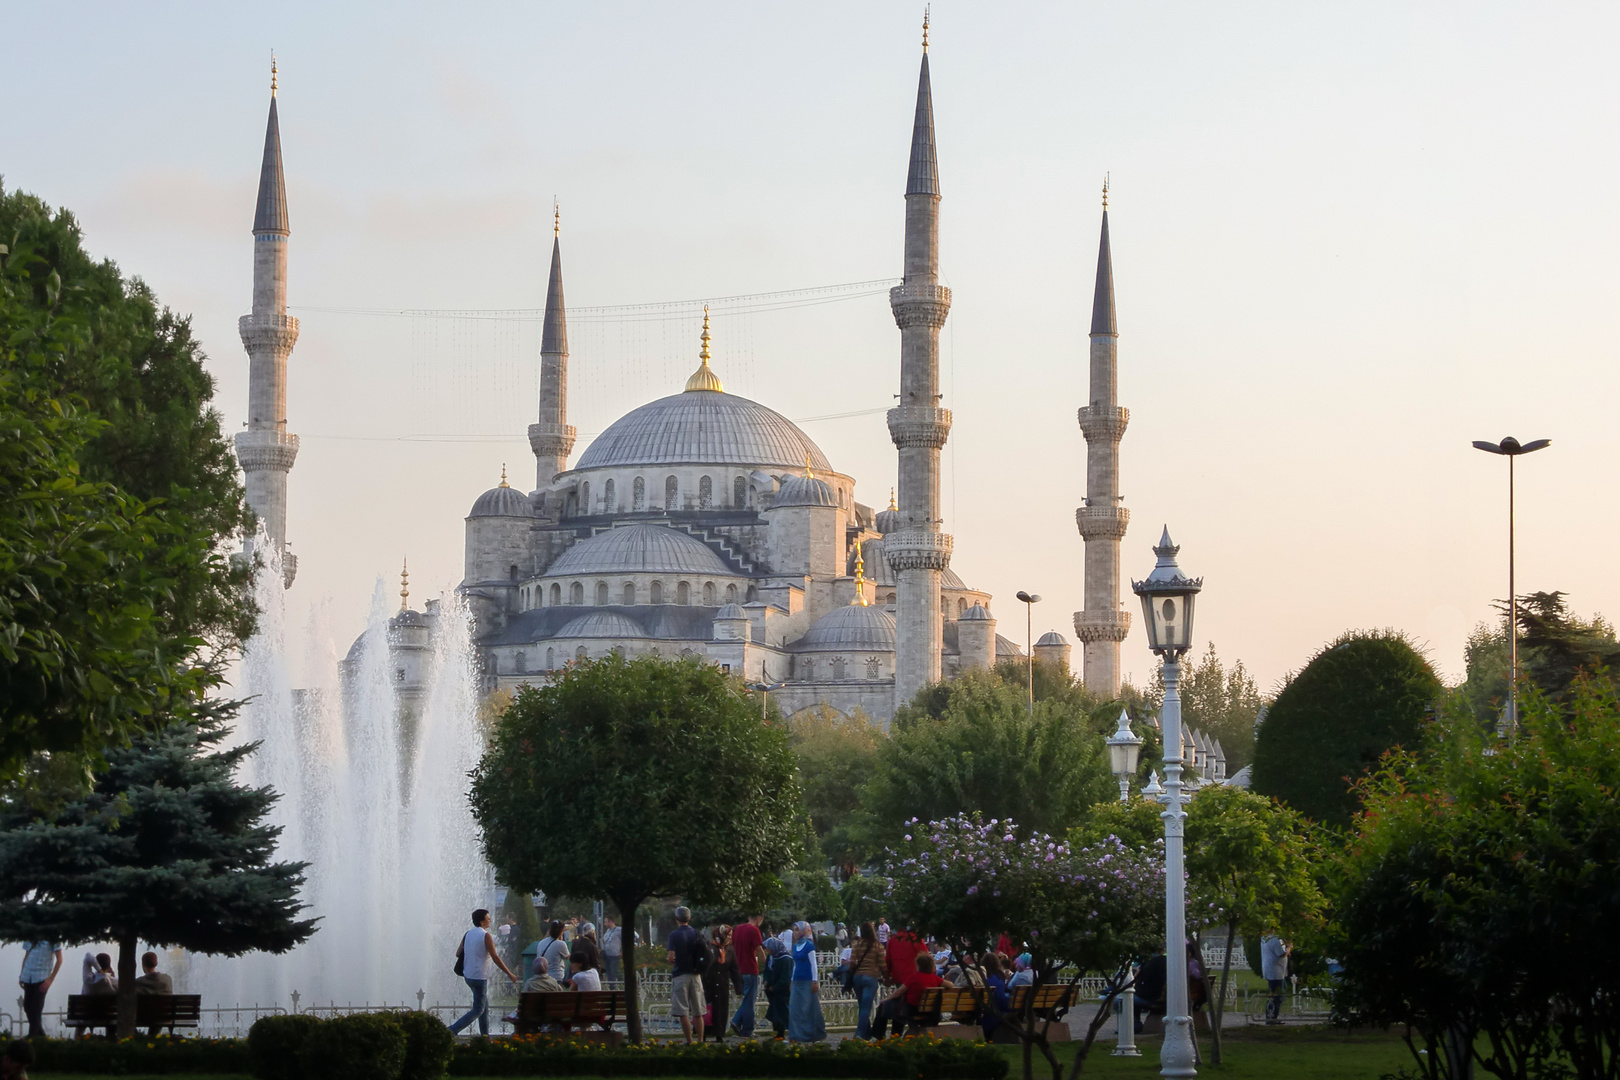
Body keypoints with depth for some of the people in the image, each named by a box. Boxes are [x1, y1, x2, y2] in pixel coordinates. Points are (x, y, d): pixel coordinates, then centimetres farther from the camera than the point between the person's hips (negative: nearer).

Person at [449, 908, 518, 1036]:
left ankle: (485, 1035, 17)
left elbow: (458, 953, 9)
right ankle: (453, 1030, -12)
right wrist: (509, 974, -9)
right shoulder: (486, 936, -14)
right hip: (479, 977, -8)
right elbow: (495, 958, -16)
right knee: (478, 1010, -2)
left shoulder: (467, 934, 6)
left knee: (484, 1007, 17)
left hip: (468, 976, 8)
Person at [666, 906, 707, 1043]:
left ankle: (689, 1042, -7)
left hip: (680, 975, -5)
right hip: (695, 975, 5)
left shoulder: (674, 935, -7)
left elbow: (671, 957, -14)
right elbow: (704, 955, 5)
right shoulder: (696, 934, 6)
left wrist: (671, 962, 7)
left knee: (683, 1013, -3)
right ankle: (700, 1041, 9)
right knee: (698, 1012, 10)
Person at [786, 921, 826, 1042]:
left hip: (808, 981, -7)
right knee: (794, 1009, 2)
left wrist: (815, 981, -12)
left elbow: (813, 964, -9)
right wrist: (792, 980, 17)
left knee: (809, 1008, -4)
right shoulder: (795, 947, 12)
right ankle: (796, 1036, 4)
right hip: (797, 981, 7)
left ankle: (815, 1035, 0)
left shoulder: (809, 946, -8)